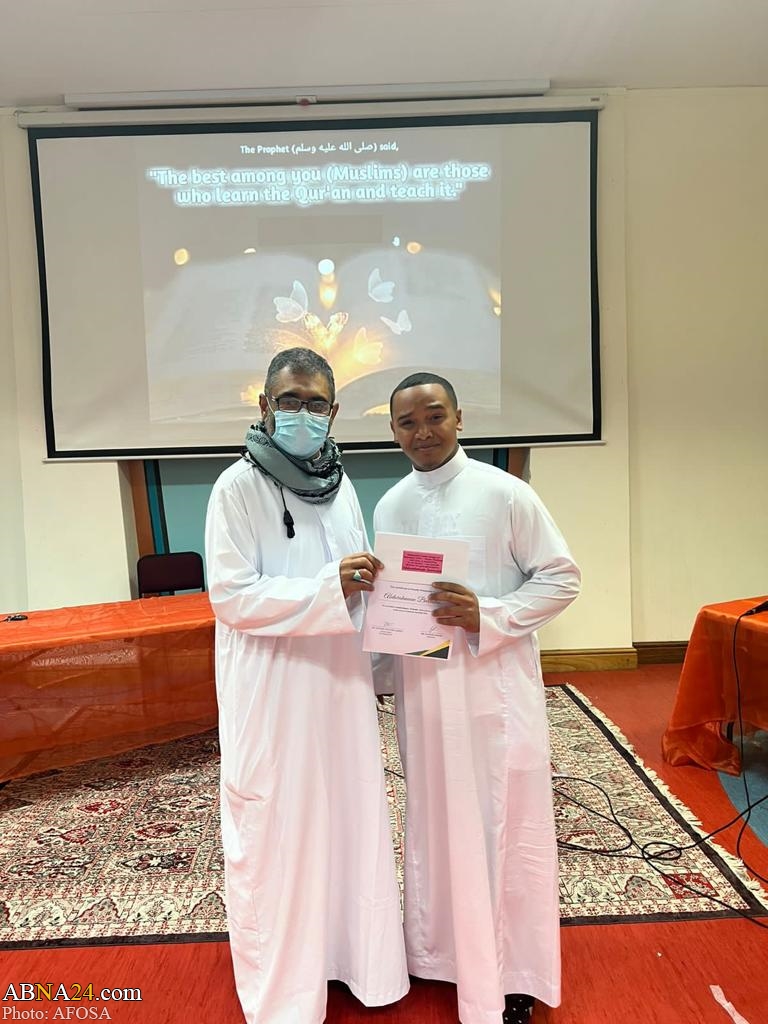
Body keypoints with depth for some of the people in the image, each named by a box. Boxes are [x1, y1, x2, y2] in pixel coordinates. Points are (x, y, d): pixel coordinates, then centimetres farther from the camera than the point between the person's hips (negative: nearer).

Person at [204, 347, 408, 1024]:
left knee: (346, 811, 16)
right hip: (273, 690, -5)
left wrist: (363, 580, -6)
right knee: (275, 829, 8)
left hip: (339, 682, 6)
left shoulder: (339, 484, 8)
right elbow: (232, 595, -17)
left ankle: (347, 950, 39)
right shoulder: (239, 487, -11)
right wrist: (329, 588, -23)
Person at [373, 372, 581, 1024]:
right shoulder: (390, 506, 5)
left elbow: (562, 578, -7)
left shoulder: (505, 493, -9)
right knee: (435, 819, 18)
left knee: (506, 824, 9)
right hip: (421, 684, 4)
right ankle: (443, 951, 41)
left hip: (497, 683, -4)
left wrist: (487, 616, -19)